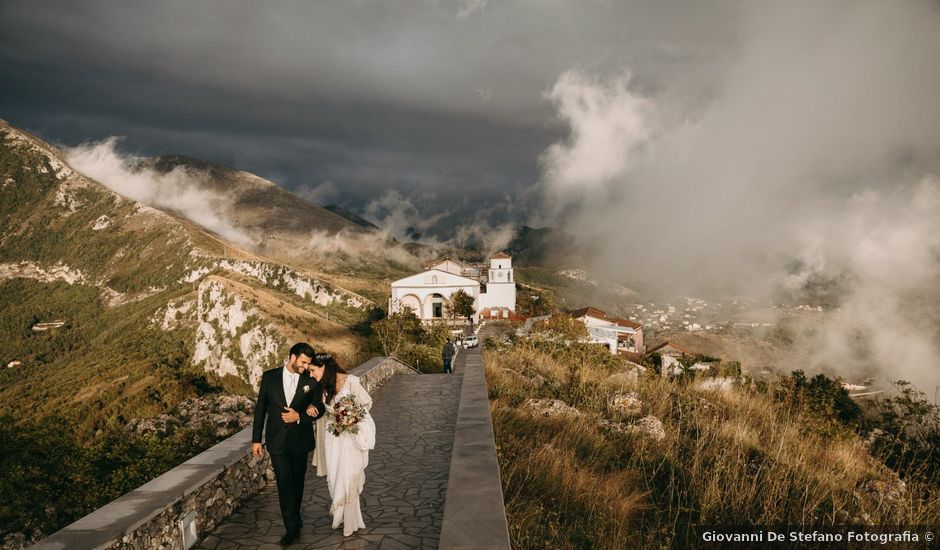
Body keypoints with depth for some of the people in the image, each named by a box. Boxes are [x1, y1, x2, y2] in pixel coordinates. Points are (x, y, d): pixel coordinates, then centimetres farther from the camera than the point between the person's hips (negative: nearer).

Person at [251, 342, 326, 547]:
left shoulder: (311, 380, -4)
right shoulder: (270, 376, -3)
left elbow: (319, 408, 0)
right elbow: (260, 408, 1)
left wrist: (299, 416, -18)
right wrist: (256, 439, 2)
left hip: (300, 440, 1)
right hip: (277, 440, -1)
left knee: (297, 482, 13)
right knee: (284, 483, -3)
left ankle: (294, 519, 32)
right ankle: (293, 527, 4)